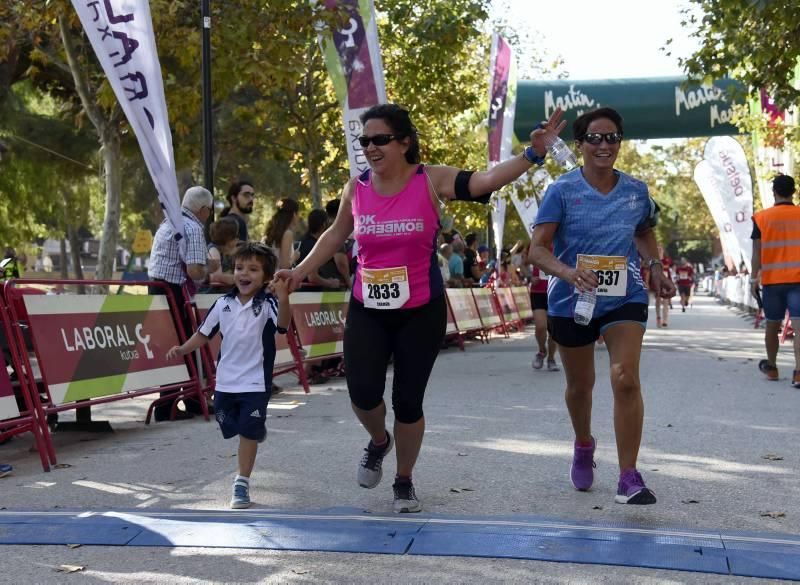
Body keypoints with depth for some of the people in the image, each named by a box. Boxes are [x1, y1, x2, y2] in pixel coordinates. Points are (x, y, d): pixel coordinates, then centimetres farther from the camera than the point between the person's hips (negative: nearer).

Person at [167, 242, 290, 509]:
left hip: (255, 383, -5)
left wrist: (283, 300, -51)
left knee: (248, 433, -3)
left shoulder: (267, 304, -12)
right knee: (231, 428, 17)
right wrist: (183, 349, -4)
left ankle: (242, 483, 7)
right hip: (225, 382, 5)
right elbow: (204, 333, 11)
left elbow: (282, 324, -32)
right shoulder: (223, 304, 1)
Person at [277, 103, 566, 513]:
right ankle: (378, 441, 27)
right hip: (366, 311, 2)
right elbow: (336, 235, 16)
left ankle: (404, 482, 28)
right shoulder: (356, 188, -1)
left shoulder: (431, 181, -10)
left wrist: (532, 155, -36)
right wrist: (300, 272, 14)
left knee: (408, 401, 4)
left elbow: (486, 180, -22)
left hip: (421, 312, -2)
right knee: (363, 393, -11)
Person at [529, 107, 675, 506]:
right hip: (571, 302, -1)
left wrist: (655, 268, 4)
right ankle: (583, 446, 47)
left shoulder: (636, 191, 2)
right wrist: (569, 272, -35)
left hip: (624, 298, 1)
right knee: (580, 385, 15)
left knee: (626, 379, -17)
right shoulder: (562, 191, -9)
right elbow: (538, 249, -15)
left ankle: (629, 479, -10)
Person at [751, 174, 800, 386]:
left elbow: (757, 252, -2)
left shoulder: (762, 218, -1)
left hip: (772, 280, 1)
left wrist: (754, 278, 4)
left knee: (772, 326, 15)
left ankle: (771, 367, 31)